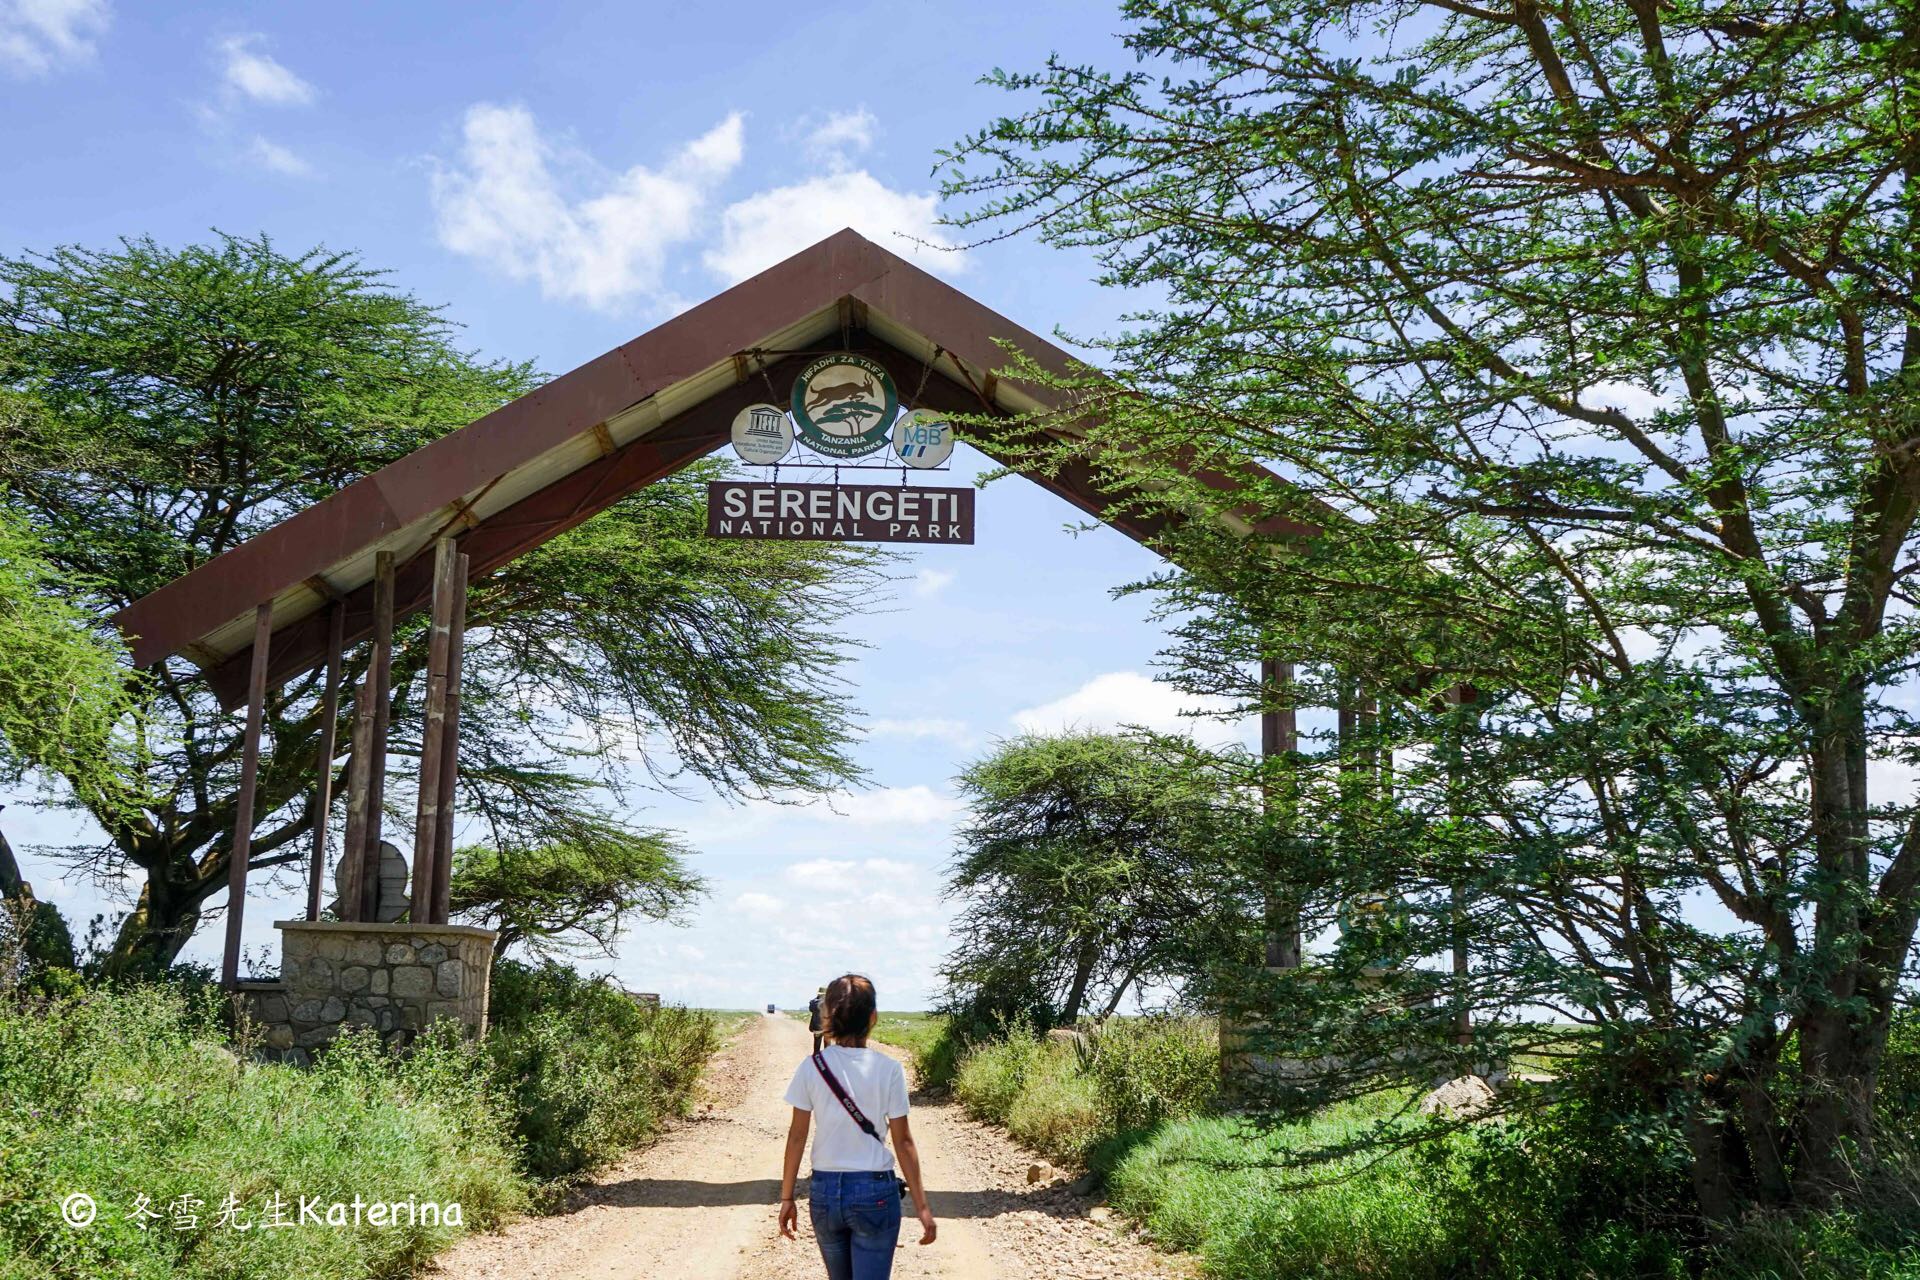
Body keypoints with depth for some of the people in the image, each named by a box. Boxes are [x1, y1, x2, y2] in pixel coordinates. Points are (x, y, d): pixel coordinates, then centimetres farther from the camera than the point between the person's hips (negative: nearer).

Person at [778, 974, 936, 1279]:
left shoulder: (812, 1067, -4)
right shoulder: (888, 1070, -8)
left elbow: (797, 1137, -1)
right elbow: (903, 1142, -5)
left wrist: (787, 1197, 7)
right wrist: (921, 1206, 2)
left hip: (825, 1191, 3)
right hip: (875, 1192, -3)